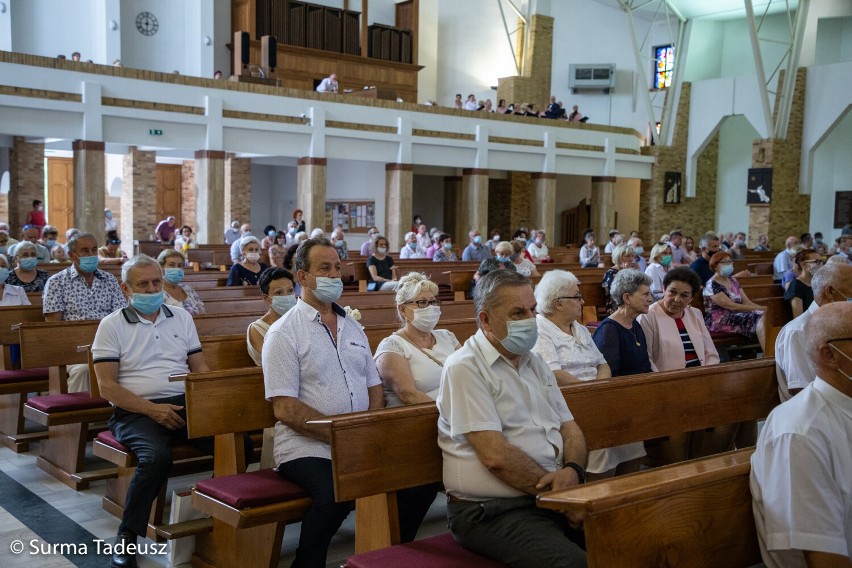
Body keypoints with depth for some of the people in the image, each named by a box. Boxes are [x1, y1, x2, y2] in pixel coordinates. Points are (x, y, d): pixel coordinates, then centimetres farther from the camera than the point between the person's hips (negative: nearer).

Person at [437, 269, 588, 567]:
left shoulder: (535, 363, 17)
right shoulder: (465, 367, -10)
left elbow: (570, 428, 15)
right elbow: (495, 455, -17)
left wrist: (573, 470, -7)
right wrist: (555, 488, -10)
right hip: (492, 510, -7)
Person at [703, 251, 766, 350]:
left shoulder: (733, 281, 17)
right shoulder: (712, 285, -10)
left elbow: (746, 302, 12)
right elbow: (732, 306, -17)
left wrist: (763, 308, -7)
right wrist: (759, 308, -18)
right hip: (718, 321, -8)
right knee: (760, 317, -26)